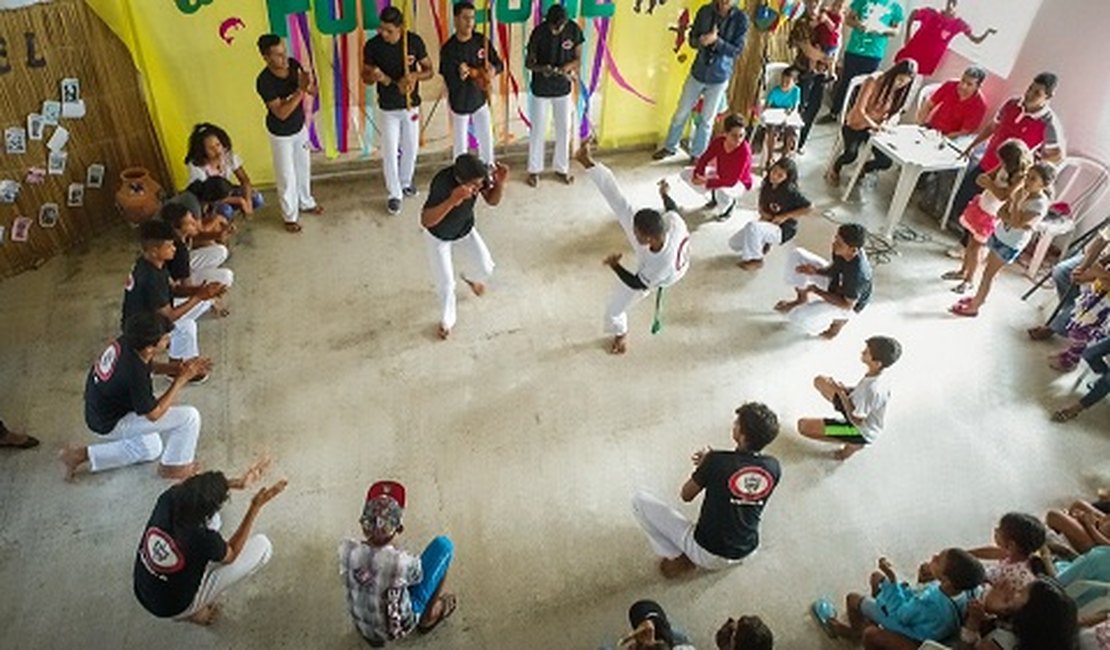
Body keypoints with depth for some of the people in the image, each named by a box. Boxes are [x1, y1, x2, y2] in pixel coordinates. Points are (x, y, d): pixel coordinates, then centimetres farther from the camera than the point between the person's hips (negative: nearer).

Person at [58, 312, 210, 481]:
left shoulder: (126, 343, -15)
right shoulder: (134, 375, -36)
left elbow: (147, 365, 9)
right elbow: (154, 414, -23)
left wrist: (179, 368, -5)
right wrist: (181, 379, -22)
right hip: (110, 424, -9)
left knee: (151, 449, 29)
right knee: (190, 417, -14)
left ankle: (82, 454, 22)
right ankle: (173, 466, 7)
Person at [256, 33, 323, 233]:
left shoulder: (294, 64, -13)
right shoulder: (264, 81, -30)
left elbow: (313, 92, -4)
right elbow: (281, 113, -32)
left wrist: (309, 84, -28)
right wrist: (300, 90, -37)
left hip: (300, 127, 6)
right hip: (281, 134, -6)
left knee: (304, 167, 24)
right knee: (286, 176, 8)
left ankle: (306, 202, 47)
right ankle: (290, 216, 27)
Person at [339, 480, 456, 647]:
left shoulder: (347, 550, -26)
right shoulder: (403, 562, -37)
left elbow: (347, 581, -3)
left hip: (363, 627, 5)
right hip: (398, 628, -4)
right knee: (443, 544, 0)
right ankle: (429, 616, 22)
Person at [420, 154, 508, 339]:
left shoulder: (479, 175, -29)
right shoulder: (442, 183, -43)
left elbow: (492, 200, -13)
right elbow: (425, 221, -48)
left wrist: (500, 182, -35)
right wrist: (452, 201, -61)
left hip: (465, 228, 4)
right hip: (438, 236, -4)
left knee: (487, 268, 7)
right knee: (446, 283, 3)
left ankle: (472, 279, 47)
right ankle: (447, 320, 34)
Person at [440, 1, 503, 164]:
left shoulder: (482, 41, -8)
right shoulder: (448, 49, -19)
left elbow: (499, 64, -3)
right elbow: (449, 80, -19)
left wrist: (493, 69, -27)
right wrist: (460, 76, -42)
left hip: (480, 99, 4)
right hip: (459, 102, -3)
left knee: (486, 139, 15)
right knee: (461, 145, 10)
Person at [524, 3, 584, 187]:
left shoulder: (574, 30, -11)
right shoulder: (539, 32, -17)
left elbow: (578, 58, -1)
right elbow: (528, 62, -10)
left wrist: (568, 66, -23)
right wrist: (541, 68, -31)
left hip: (563, 88, 2)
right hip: (541, 89, -2)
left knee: (564, 129, 11)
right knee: (538, 130, 6)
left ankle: (561, 168, 29)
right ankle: (534, 170, 21)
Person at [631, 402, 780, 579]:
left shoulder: (717, 461, -22)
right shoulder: (774, 467, -10)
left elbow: (686, 495, -6)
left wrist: (703, 465, 8)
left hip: (707, 554, -5)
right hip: (745, 552, 5)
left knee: (640, 499, 2)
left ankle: (677, 559, 3)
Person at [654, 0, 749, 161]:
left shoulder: (741, 19, -12)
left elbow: (737, 50, -14)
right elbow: (692, 40, 0)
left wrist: (716, 41, -28)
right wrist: (701, 41, -24)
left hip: (719, 77, -2)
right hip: (698, 72, 2)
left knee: (707, 119, 10)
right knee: (681, 113, 12)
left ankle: (698, 154, 25)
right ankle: (670, 147, 30)